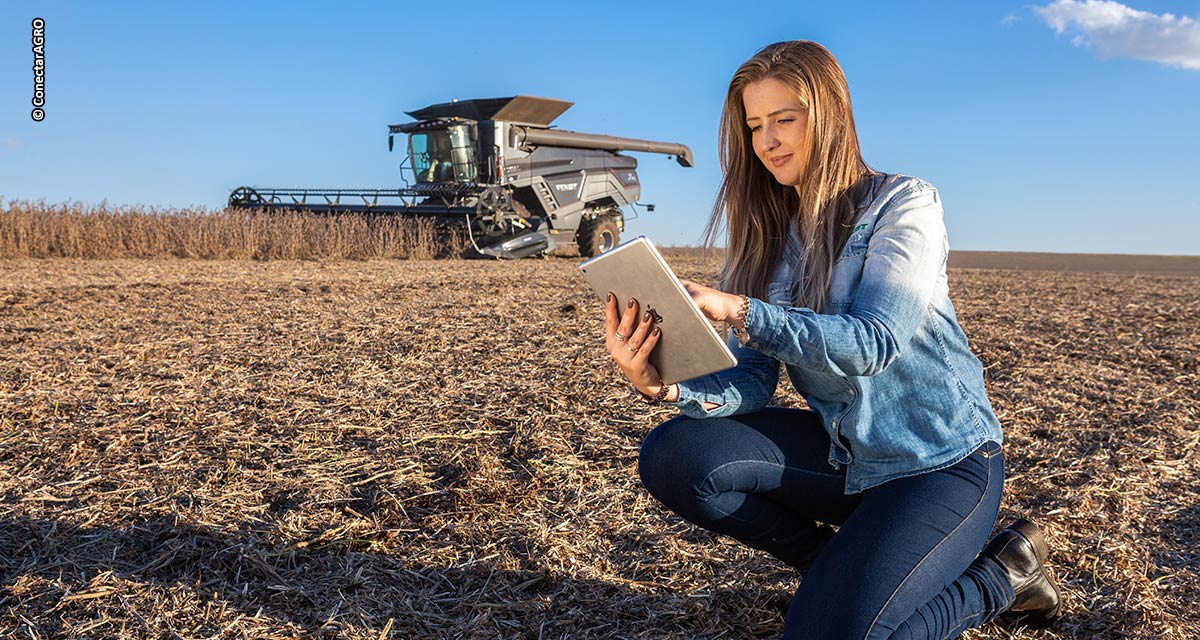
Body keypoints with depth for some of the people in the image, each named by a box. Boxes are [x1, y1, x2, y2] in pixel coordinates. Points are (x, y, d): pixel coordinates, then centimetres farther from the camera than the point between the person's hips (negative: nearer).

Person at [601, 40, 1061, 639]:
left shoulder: (902, 203, -12)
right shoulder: (768, 235, 3)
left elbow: (874, 344, -25)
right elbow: (752, 379, -6)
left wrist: (742, 313, -38)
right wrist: (664, 385, -27)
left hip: (941, 459, -5)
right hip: (843, 454, 6)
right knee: (672, 456, -14)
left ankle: (1005, 573, 6)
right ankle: (843, 563, 7)